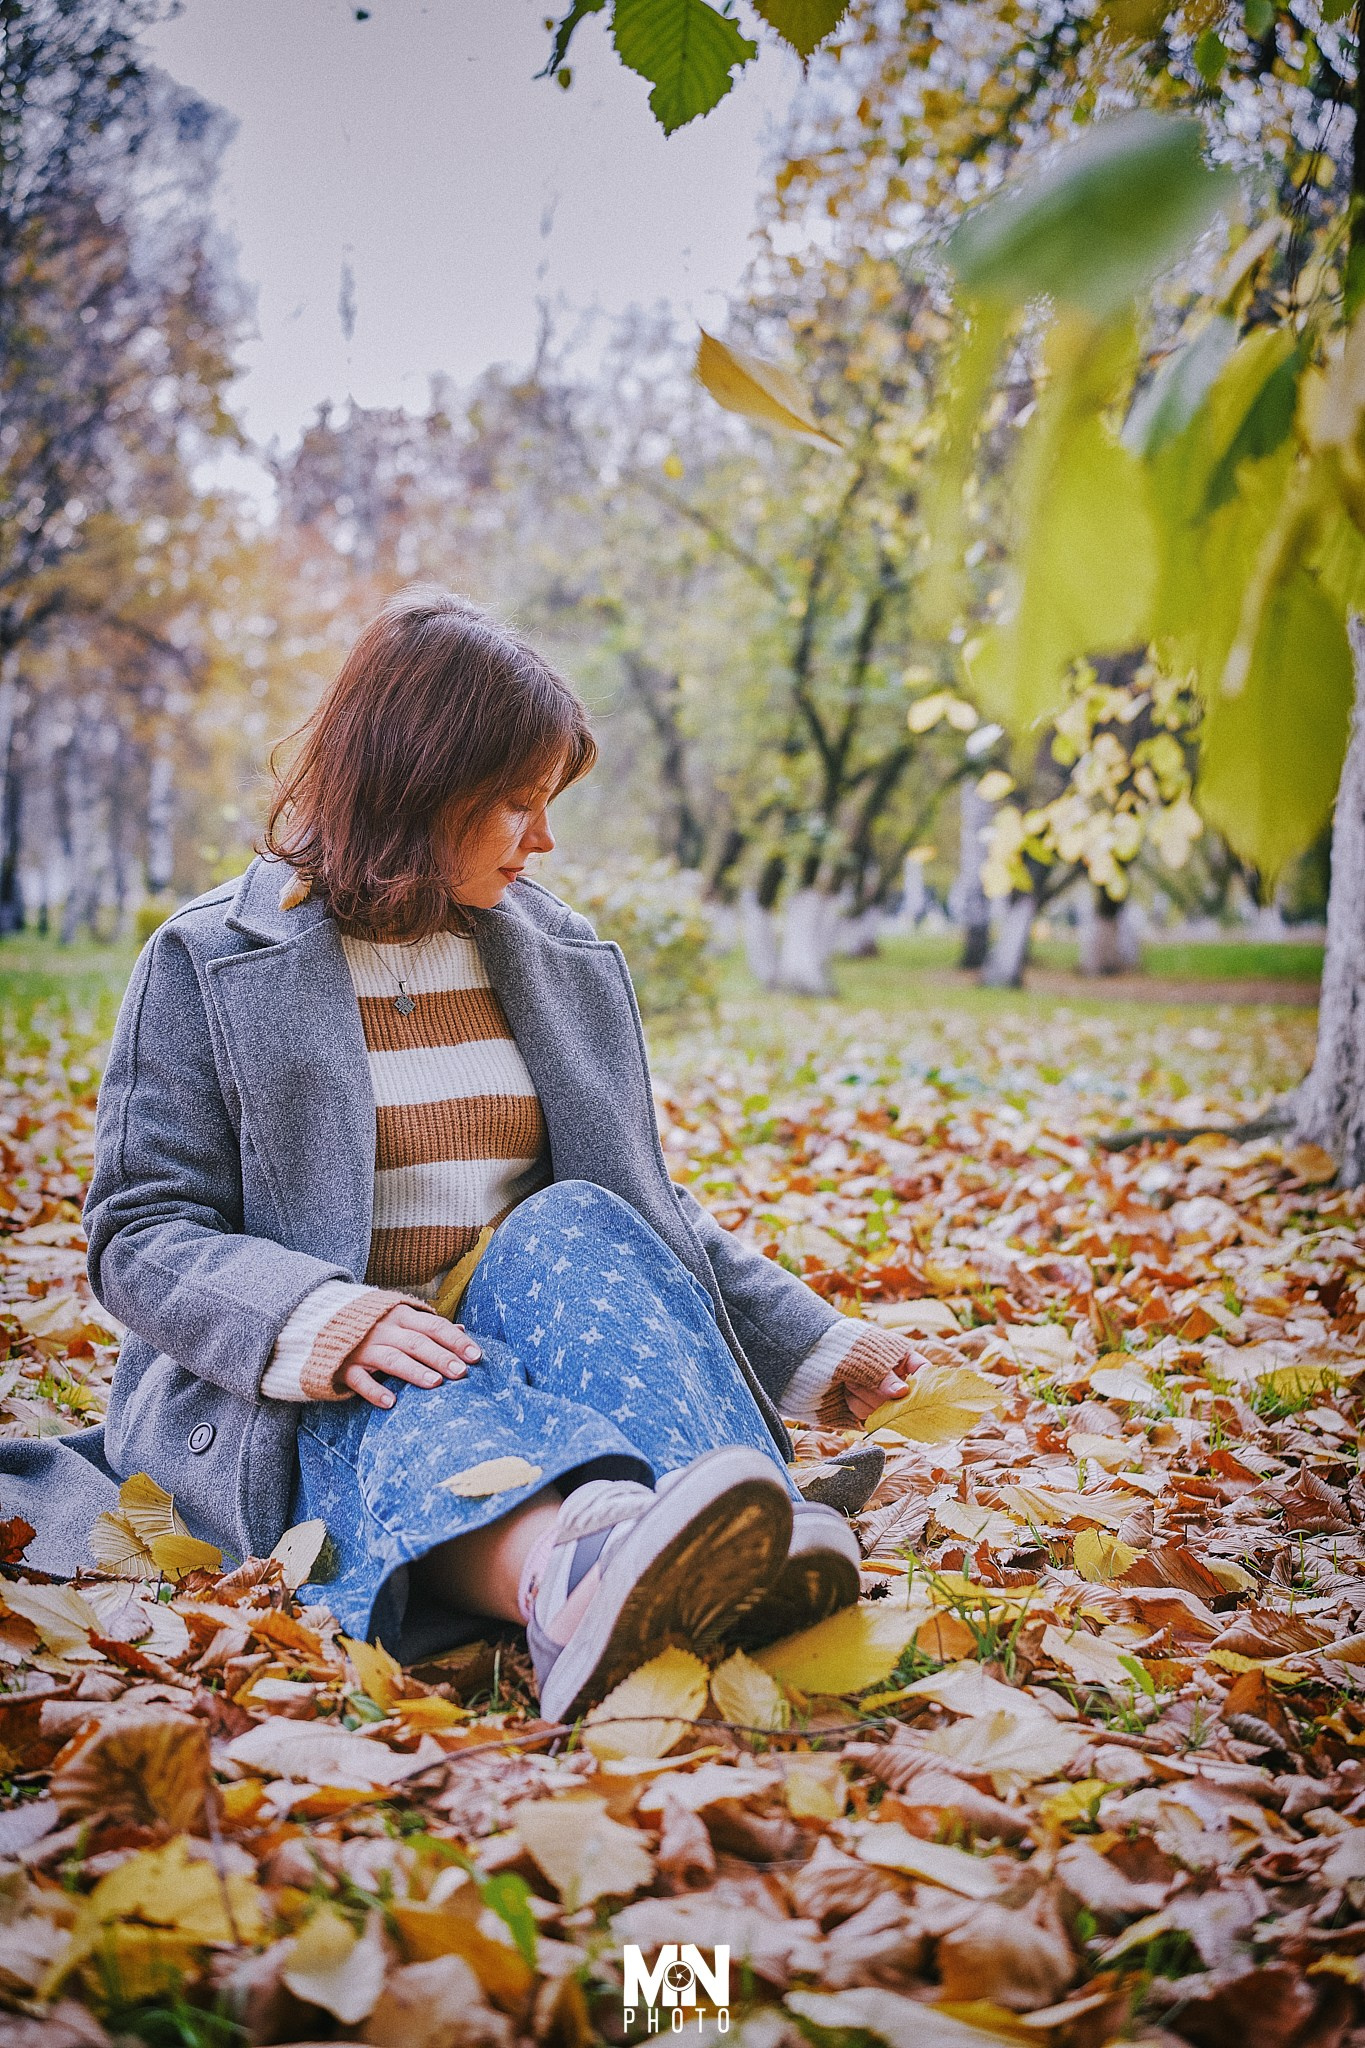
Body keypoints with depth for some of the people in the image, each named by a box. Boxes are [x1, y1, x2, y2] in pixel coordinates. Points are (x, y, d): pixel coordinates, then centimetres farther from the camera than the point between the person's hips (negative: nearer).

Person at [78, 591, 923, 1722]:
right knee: (423, 1418, -37)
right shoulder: (209, 963, 1)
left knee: (574, 1223, -28)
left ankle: (752, 1561, -53)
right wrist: (314, 1322, -27)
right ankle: (576, 1577, -71)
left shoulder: (561, 954, 15)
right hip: (293, 1410, -3)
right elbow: (139, 1234, -7)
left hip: (520, 1349, 4)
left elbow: (646, 1212, 21)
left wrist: (810, 1345, 11)